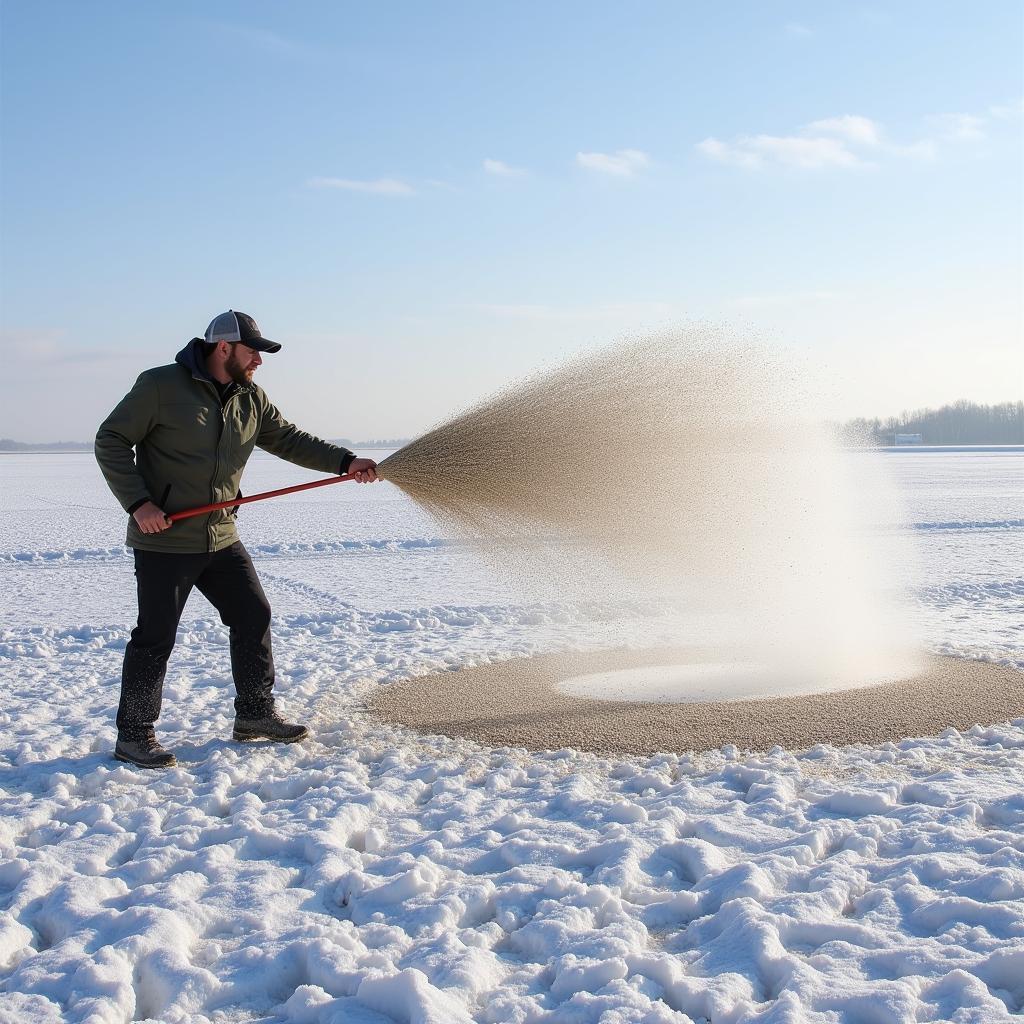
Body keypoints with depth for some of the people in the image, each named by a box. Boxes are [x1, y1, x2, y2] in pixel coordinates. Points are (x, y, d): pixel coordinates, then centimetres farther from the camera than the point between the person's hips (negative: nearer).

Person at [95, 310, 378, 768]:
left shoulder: (251, 399, 7)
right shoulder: (160, 386, -11)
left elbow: (289, 439, 10)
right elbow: (110, 441, -9)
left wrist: (345, 462, -5)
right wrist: (138, 503, -18)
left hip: (221, 538, 7)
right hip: (164, 540, -7)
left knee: (253, 617, 11)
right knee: (155, 637, -2)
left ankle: (255, 713, 25)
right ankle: (133, 735, 10)